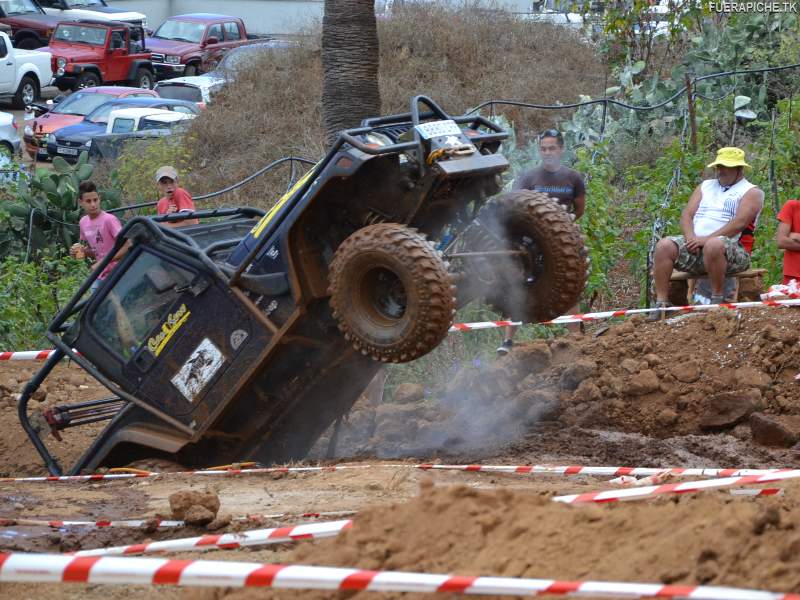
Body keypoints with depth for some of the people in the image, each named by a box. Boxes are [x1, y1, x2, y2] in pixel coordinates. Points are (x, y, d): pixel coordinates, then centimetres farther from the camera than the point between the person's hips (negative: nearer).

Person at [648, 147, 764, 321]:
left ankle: (717, 299, -26)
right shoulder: (705, 187, 25)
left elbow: (739, 223, -11)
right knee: (664, 246, -20)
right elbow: (687, 214, 14)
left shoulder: (751, 192, 5)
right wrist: (691, 238, -8)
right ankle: (661, 304, -23)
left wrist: (707, 239, -19)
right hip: (695, 246, 6)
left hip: (733, 248, -6)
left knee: (714, 245, -40)